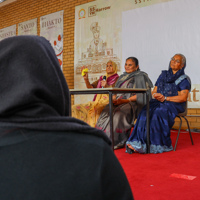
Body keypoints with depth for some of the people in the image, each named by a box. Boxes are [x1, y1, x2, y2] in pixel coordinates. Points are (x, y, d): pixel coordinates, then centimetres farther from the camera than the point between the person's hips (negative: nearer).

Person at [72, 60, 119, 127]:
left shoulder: (117, 79, 7)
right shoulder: (102, 78, 24)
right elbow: (90, 87, 17)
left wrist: (107, 86, -22)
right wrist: (86, 79, 1)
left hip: (108, 102, -6)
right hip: (97, 101, 6)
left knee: (94, 110, -38)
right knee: (75, 108, -11)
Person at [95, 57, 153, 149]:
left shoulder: (140, 77, 3)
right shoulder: (122, 77, 25)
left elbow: (141, 94, -8)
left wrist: (126, 100, -18)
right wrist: (114, 98, -2)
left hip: (132, 103, -6)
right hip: (119, 102, 6)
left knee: (118, 114, -35)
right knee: (106, 111, -23)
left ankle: (117, 141, -27)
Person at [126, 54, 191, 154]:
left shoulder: (184, 79, 6)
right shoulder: (163, 75, 22)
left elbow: (183, 97, -7)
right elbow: (154, 91, 20)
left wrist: (165, 98, -15)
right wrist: (155, 95, -5)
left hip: (173, 104, -4)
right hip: (158, 102, 4)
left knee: (157, 114, -35)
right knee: (145, 113, -27)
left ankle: (156, 145, -30)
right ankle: (137, 143, -36)